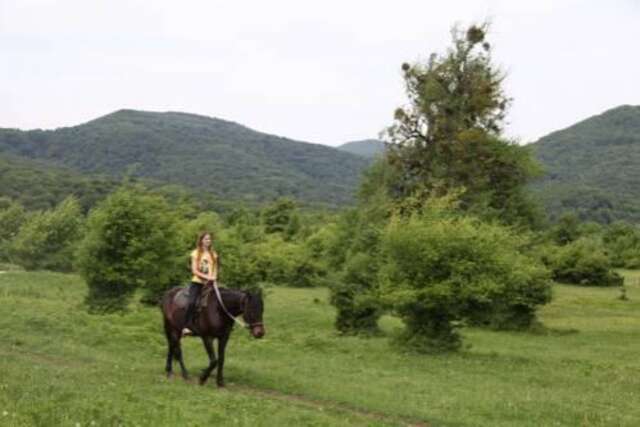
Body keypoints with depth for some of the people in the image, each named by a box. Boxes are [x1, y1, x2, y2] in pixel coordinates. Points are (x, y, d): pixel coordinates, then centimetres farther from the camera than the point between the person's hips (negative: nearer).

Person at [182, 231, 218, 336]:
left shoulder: (213, 254, 14)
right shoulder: (196, 253, 3)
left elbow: (215, 269, 12)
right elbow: (194, 270, -5)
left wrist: (213, 277, -9)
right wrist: (206, 277, -16)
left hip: (209, 284, 4)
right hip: (197, 282, -4)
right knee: (192, 302, -24)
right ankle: (187, 326, -21)